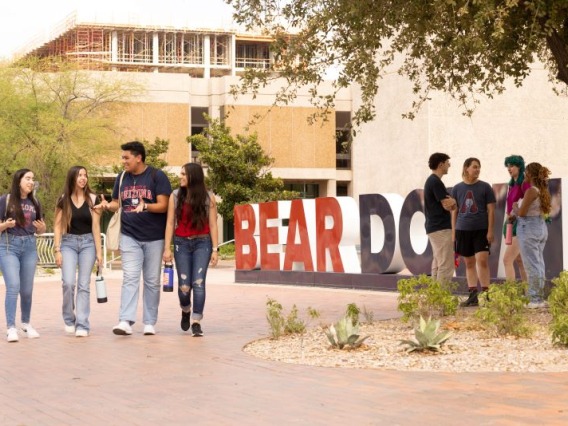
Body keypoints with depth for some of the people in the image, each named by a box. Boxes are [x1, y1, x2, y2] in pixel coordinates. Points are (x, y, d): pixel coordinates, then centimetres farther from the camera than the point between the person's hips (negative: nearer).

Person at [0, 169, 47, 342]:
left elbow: (40, 230, 17)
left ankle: (26, 323, 25)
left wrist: (42, 228, -5)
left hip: (29, 247, 4)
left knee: (27, 289, 8)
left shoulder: (34, 202, 10)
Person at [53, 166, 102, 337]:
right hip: (68, 243, 0)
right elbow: (57, 226, 3)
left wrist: (99, 251, -2)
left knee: (84, 285, -2)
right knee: (68, 282, -14)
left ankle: (82, 325, 0)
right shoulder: (63, 200, 1)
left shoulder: (92, 199, 1)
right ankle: (69, 320, 6)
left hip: (88, 243, 0)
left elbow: (96, 226, 1)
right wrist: (57, 250, -4)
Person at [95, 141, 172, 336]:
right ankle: (125, 321, -16)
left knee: (152, 281, 5)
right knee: (130, 278, -8)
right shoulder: (122, 178, 8)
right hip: (130, 237, 2)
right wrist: (107, 205, -8)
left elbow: (163, 205, -11)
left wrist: (145, 206, -29)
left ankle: (149, 323, 12)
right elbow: (117, 203, 15)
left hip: (154, 237, -2)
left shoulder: (157, 176, -5)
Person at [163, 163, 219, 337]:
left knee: (198, 283, -9)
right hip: (182, 243, 1)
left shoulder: (208, 198, -1)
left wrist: (214, 250, -3)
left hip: (202, 243, -1)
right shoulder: (175, 196, 2)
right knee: (184, 285, -1)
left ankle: (196, 322, -2)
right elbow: (170, 223, 2)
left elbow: (212, 225, 0)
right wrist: (167, 248, -4)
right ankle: (185, 311, 30)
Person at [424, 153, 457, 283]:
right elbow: (448, 205, -17)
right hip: (441, 228, -10)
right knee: (446, 265, -9)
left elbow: (448, 204, 17)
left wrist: (451, 201, -4)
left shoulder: (431, 181, 17)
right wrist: (454, 201, 4)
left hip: (433, 228, 10)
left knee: (437, 263, 11)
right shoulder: (436, 182, -15)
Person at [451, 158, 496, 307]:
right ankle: (472, 296, 11)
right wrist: (453, 232, 7)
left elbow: (491, 210, 1)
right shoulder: (457, 189, 8)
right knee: (469, 263, 7)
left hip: (481, 230, -3)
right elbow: (454, 211, 12)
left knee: (482, 260, -12)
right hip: (463, 230, 3)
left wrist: (490, 231, -6)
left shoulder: (485, 187, 2)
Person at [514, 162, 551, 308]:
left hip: (529, 227, -9)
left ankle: (536, 299, -2)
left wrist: (515, 206, 4)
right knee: (539, 263, 13)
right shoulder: (543, 190, 9)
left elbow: (521, 213, -18)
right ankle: (539, 297, 17)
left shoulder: (531, 191, -17)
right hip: (541, 226, 9)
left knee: (532, 264, -4)